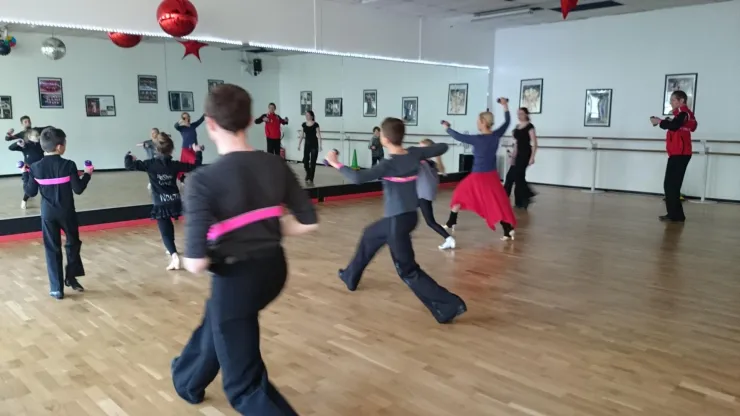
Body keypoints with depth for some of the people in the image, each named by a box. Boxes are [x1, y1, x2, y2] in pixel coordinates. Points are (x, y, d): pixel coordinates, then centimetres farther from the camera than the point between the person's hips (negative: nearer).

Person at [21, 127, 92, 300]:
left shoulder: (35, 167, -5)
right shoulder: (68, 165, -14)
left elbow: (31, 192, 1)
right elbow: (78, 189, -12)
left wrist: (25, 174, 14)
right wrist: (87, 174, 2)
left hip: (47, 213, 2)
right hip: (67, 212, -2)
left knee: (52, 249, 8)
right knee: (73, 242, 21)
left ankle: (56, 288, 9)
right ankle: (71, 276, 23)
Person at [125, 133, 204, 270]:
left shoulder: (150, 164, -9)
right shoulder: (175, 165, -3)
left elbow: (129, 166, -9)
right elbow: (195, 166, 5)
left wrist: (128, 156, 14)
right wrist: (198, 152, 21)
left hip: (161, 205, -3)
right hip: (174, 202, 4)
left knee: (165, 231, -4)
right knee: (168, 226, 28)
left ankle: (174, 255, -23)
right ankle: (171, 249, 45)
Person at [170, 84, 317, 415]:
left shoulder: (204, 180, -21)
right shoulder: (276, 166, -6)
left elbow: (195, 263, -24)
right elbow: (308, 222, 0)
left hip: (237, 279, -7)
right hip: (274, 269, 7)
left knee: (245, 385, 13)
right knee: (216, 318, 37)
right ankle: (188, 381, 63)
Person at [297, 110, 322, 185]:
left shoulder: (315, 125, -8)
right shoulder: (304, 125, 5)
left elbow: (319, 136, -9)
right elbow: (302, 135, 10)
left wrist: (320, 145, -14)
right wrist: (299, 144, 7)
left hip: (314, 145, -4)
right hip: (307, 144, 4)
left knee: (312, 162, -2)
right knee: (305, 161, 3)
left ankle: (311, 179, 5)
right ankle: (308, 174, 31)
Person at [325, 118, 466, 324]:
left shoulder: (390, 164, -21)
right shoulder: (415, 154, -1)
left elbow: (358, 178, -31)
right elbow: (442, 147, 11)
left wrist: (336, 163, -18)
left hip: (398, 220, -9)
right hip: (410, 215, 9)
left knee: (407, 270, 0)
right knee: (370, 235, 29)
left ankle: (450, 305, -2)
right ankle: (350, 276, 47)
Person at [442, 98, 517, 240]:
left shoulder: (477, 139, -19)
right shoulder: (496, 136, -4)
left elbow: (458, 136, -9)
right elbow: (507, 122, 14)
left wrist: (447, 128, 7)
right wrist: (505, 106, 20)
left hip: (478, 176, -5)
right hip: (492, 175, 5)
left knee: (460, 195, 15)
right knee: (497, 202, 4)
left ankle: (451, 223, 24)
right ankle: (508, 231, -7)